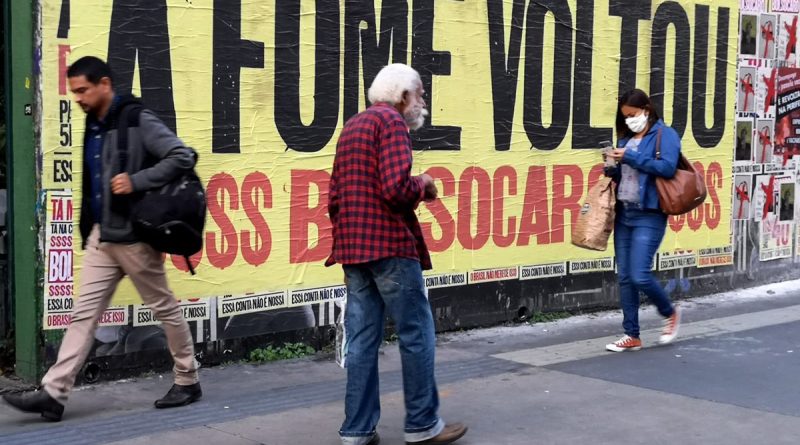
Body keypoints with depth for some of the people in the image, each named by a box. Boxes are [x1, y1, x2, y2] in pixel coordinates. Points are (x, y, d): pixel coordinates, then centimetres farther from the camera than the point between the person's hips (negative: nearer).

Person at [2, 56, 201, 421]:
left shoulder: (138, 122, -13)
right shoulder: (93, 126, 11)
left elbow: (184, 157, -20)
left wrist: (137, 181, -24)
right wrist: (89, 229, 14)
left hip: (134, 235, -7)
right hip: (101, 235, 8)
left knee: (164, 308, 7)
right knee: (84, 313, 3)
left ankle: (187, 381, 21)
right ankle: (53, 393, 2)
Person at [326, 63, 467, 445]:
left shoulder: (352, 126, 19)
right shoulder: (391, 121, -8)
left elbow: (334, 197, 19)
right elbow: (396, 188, -21)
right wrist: (422, 185, -1)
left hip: (352, 247, 8)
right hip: (390, 244, -8)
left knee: (362, 338, 9)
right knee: (416, 334, 1)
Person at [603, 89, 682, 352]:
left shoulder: (664, 135, -4)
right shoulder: (626, 139, 16)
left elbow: (667, 167, -19)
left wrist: (630, 157, -18)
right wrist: (612, 172, -1)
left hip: (649, 215, -7)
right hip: (623, 213, 7)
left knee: (640, 276, -12)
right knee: (624, 277, 6)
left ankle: (670, 314, 16)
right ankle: (632, 336, 14)